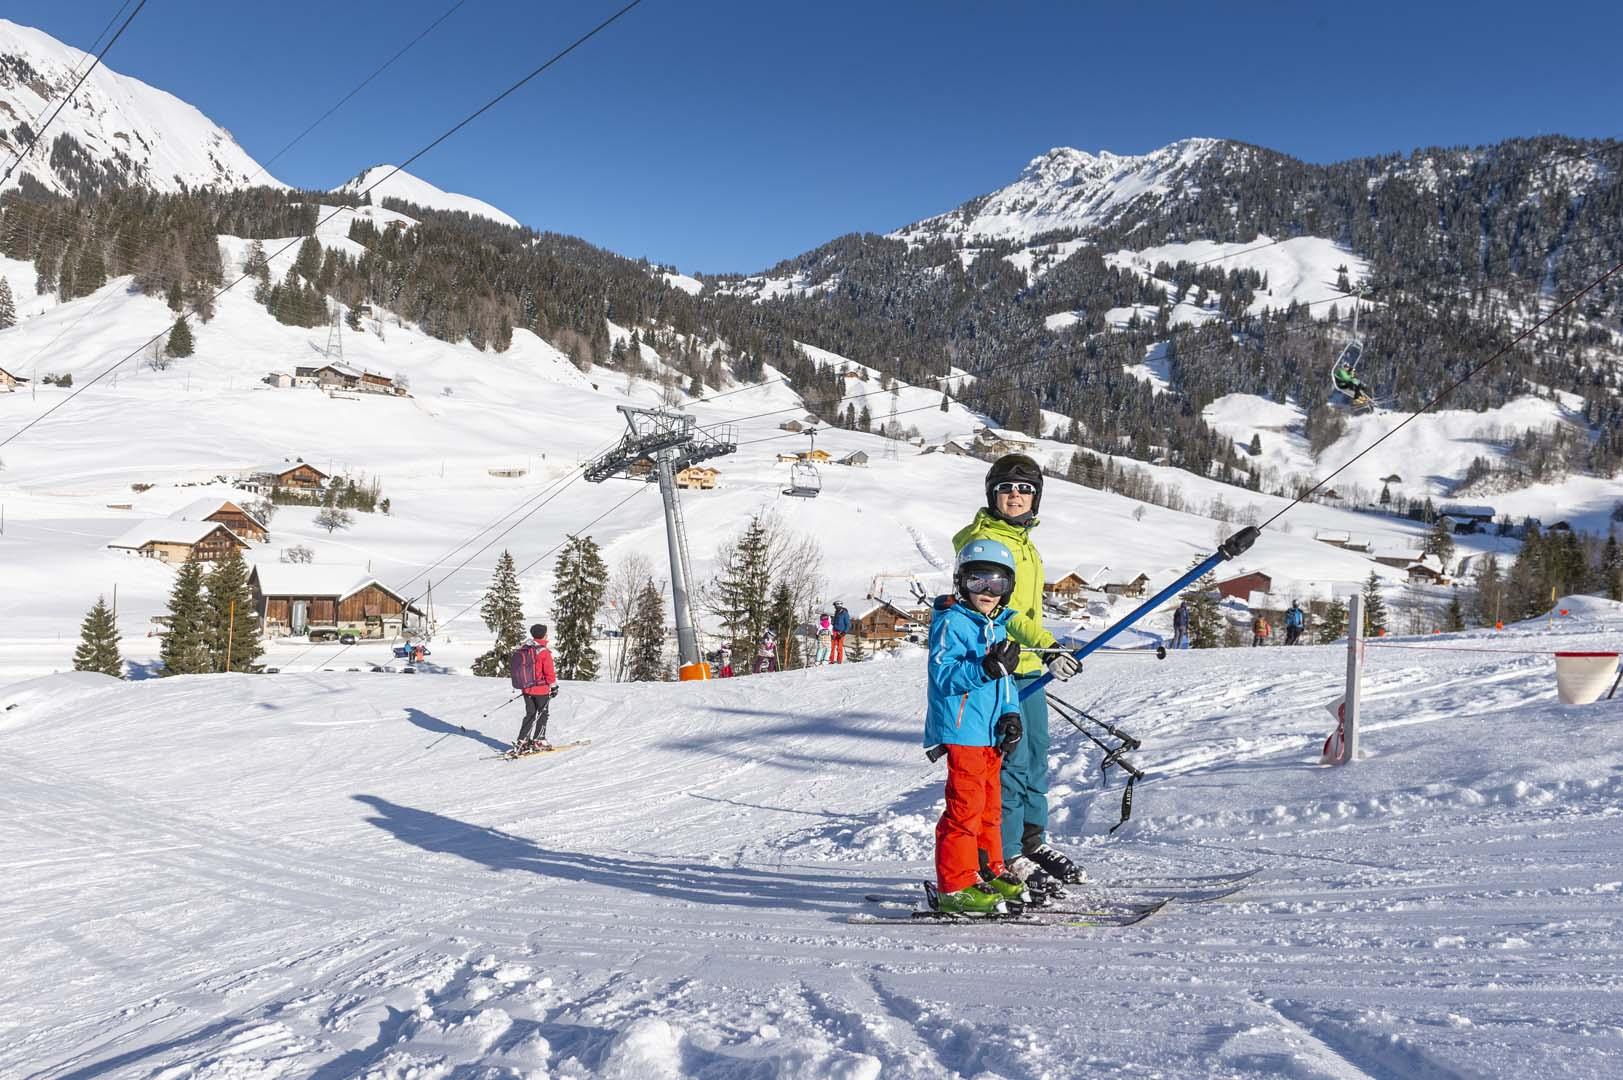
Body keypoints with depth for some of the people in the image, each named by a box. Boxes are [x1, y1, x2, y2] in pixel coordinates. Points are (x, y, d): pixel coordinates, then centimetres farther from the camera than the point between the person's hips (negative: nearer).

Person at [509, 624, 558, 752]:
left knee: (530, 714, 14)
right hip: (541, 689, -6)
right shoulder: (544, 652, -17)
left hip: (526, 688, 6)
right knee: (542, 714, 7)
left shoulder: (522, 649, 5)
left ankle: (522, 741, 9)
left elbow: (515, 667, 14)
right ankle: (538, 741, 8)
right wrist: (554, 686, -5)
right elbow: (549, 672, -16)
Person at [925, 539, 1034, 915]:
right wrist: (987, 668, -33)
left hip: (990, 733, 9)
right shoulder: (951, 622, -11)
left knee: (990, 806, 17)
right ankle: (956, 886, -2)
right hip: (962, 732, -9)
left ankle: (990, 873, 30)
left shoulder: (1000, 626, 16)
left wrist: (1010, 715, 8)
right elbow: (942, 674, -22)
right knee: (965, 807, -8)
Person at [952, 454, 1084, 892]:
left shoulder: (1024, 540, 18)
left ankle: (1033, 841, 27)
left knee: (1036, 757, 14)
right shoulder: (981, 539, -11)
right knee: (1011, 761, -8)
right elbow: (996, 606, -22)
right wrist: (1047, 644, -31)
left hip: (1027, 667, 9)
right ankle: (1005, 856, 1)